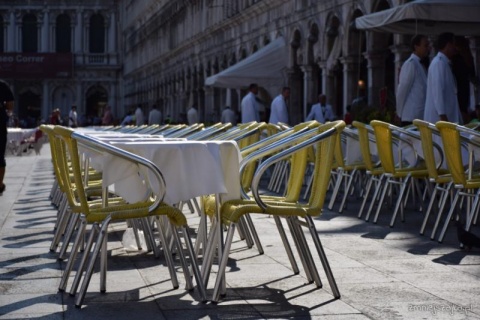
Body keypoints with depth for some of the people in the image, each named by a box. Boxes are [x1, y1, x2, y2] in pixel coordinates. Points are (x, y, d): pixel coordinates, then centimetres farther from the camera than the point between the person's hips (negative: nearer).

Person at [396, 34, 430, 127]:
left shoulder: (420, 65, 16)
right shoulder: (411, 64, -10)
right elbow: (402, 90, -10)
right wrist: (400, 113, -4)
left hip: (421, 116, 8)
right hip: (411, 117, -8)